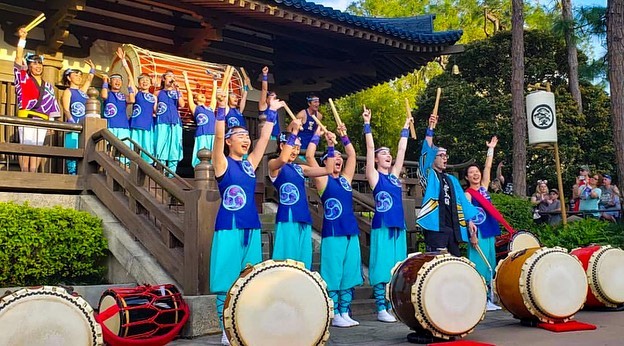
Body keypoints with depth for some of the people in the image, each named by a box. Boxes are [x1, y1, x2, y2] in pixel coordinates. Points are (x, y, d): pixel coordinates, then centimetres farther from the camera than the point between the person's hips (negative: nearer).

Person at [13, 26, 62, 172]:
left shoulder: (48, 86, 18)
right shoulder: (24, 79, 7)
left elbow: (52, 105, 17)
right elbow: (18, 59, -5)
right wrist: (22, 39, -13)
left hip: (43, 121, 4)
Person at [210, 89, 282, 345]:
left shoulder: (250, 163, 13)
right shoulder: (223, 164, -3)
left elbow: (264, 138, 14)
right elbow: (218, 136, -17)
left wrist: (272, 113, 14)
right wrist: (221, 108, -21)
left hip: (252, 227, 6)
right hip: (229, 227, -6)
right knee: (227, 283, -3)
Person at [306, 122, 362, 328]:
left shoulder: (345, 179, 15)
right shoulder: (323, 180, 0)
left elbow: (352, 154, 21)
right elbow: (309, 156, -9)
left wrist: (344, 136, 17)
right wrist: (317, 135, -1)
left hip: (351, 233, 6)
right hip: (333, 233, -6)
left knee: (349, 275, 8)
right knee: (333, 275, -2)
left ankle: (345, 313, 15)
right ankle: (335, 316, 5)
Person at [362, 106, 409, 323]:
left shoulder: (394, 174, 15)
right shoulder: (374, 176, 0)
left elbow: (402, 150, 18)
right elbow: (370, 148, -6)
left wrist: (405, 129, 20)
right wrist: (367, 124, -8)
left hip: (398, 226, 6)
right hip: (382, 227, -6)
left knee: (397, 268, 7)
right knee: (382, 267, -5)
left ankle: (393, 306, 13)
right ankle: (381, 309, -2)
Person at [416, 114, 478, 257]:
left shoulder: (452, 179, 22)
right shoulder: (429, 175, 5)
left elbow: (462, 200, 17)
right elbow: (427, 151, -9)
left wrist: (469, 220, 7)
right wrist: (430, 128, -19)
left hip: (453, 226, 6)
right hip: (436, 226, -6)